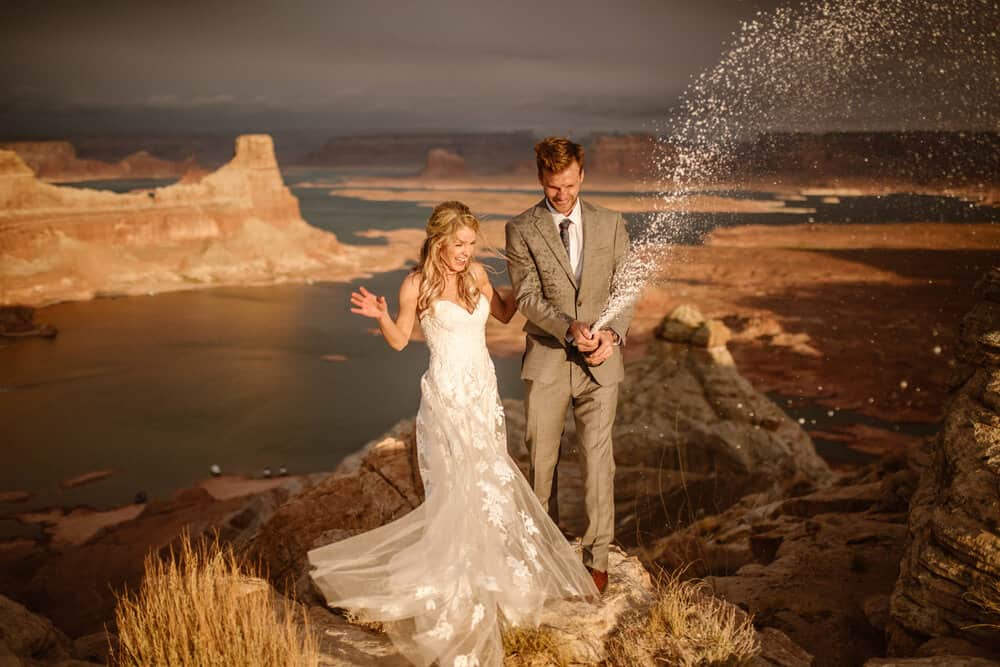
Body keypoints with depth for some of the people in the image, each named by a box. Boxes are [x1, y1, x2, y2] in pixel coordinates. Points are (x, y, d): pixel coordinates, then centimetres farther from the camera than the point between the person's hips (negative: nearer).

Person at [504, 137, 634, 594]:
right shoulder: (521, 230, -2)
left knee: (598, 459, -1)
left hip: (599, 363, 1)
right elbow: (527, 297, -10)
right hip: (546, 361, 0)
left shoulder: (610, 223, 5)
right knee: (541, 460, 11)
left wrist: (613, 333, -13)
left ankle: (597, 557, 12)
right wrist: (570, 328, -26)